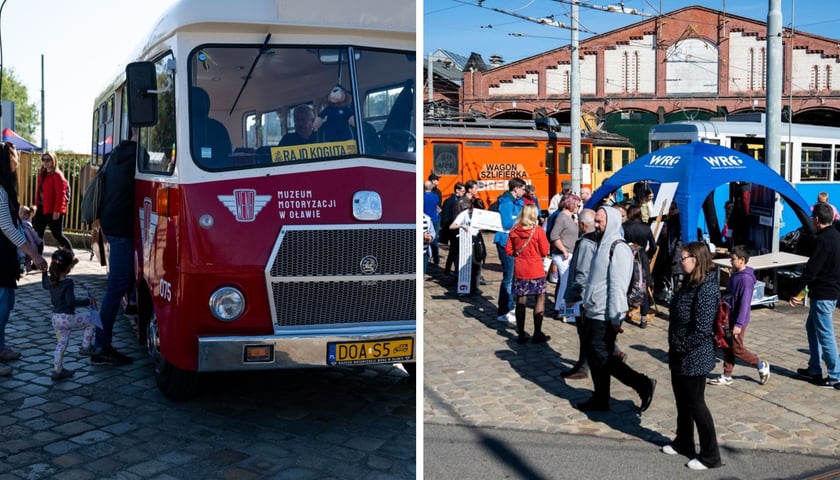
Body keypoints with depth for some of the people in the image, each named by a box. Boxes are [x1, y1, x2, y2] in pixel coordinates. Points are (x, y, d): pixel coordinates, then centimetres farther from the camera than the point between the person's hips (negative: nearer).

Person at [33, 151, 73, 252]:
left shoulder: (57, 175, -12)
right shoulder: (42, 174, 13)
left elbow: (61, 195, -17)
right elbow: (38, 191, 18)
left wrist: (57, 211, -21)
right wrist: (36, 205, 12)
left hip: (53, 211, -8)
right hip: (42, 209, 8)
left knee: (57, 234, -1)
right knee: (38, 234, 7)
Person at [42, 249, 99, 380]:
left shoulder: (50, 280, 4)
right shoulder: (68, 283, -19)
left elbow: (44, 284, 29)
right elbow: (71, 301, -27)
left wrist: (45, 271, 34)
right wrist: (87, 301, -18)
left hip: (55, 318, 8)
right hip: (67, 318, -8)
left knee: (61, 344, 18)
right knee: (91, 318, 10)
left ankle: (57, 370, 23)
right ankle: (86, 347, 9)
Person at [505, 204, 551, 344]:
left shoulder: (514, 231, -2)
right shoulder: (538, 231, -11)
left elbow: (508, 251, 1)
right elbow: (545, 251, -9)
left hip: (519, 271, 4)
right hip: (536, 271, -3)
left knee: (520, 301, 9)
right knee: (540, 299, 8)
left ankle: (521, 335, 13)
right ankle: (537, 334, 8)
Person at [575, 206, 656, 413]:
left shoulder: (618, 249, -17)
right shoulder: (602, 245, 14)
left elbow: (618, 286, -21)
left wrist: (616, 318, -22)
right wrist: (586, 305, 23)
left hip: (605, 316, -9)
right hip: (593, 313, 9)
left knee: (601, 356, -8)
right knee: (594, 357, 12)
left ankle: (643, 384, 1)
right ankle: (600, 399, 21)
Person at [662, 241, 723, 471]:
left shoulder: (706, 289, -24)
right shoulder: (690, 283, 6)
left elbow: (702, 331, -26)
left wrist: (680, 346, -16)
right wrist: (675, 348, 9)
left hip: (694, 358, -9)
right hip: (680, 356, 9)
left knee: (695, 404, 2)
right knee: (682, 401, 21)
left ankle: (710, 456, 15)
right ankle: (683, 442, 38)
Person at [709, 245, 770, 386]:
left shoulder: (746, 278, -22)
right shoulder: (735, 274, 7)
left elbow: (744, 302, -24)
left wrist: (738, 324, -24)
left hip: (737, 321, -9)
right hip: (729, 318, 9)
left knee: (737, 349, 1)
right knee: (727, 348, 12)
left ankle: (761, 366, 19)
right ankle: (726, 376, 20)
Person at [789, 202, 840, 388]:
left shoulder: (823, 240, -21)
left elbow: (811, 269, -22)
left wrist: (796, 291, -15)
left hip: (822, 294, -10)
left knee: (825, 334, -3)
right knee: (812, 327, 20)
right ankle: (814, 369, 25)